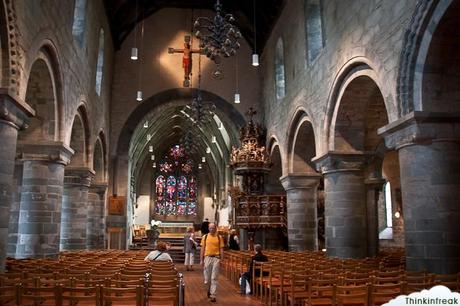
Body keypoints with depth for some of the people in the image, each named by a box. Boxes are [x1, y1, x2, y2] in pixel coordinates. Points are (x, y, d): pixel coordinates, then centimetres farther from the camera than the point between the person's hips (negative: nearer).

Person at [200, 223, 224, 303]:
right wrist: (201, 260, 1)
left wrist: (222, 259, -3)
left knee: (214, 278, -1)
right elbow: (202, 249, 5)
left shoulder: (219, 237, 2)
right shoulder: (205, 237, 4)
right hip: (207, 258, 1)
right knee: (207, 278, 9)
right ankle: (208, 291, 35)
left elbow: (221, 249, 3)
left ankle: (213, 295, 3)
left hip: (216, 258, -1)